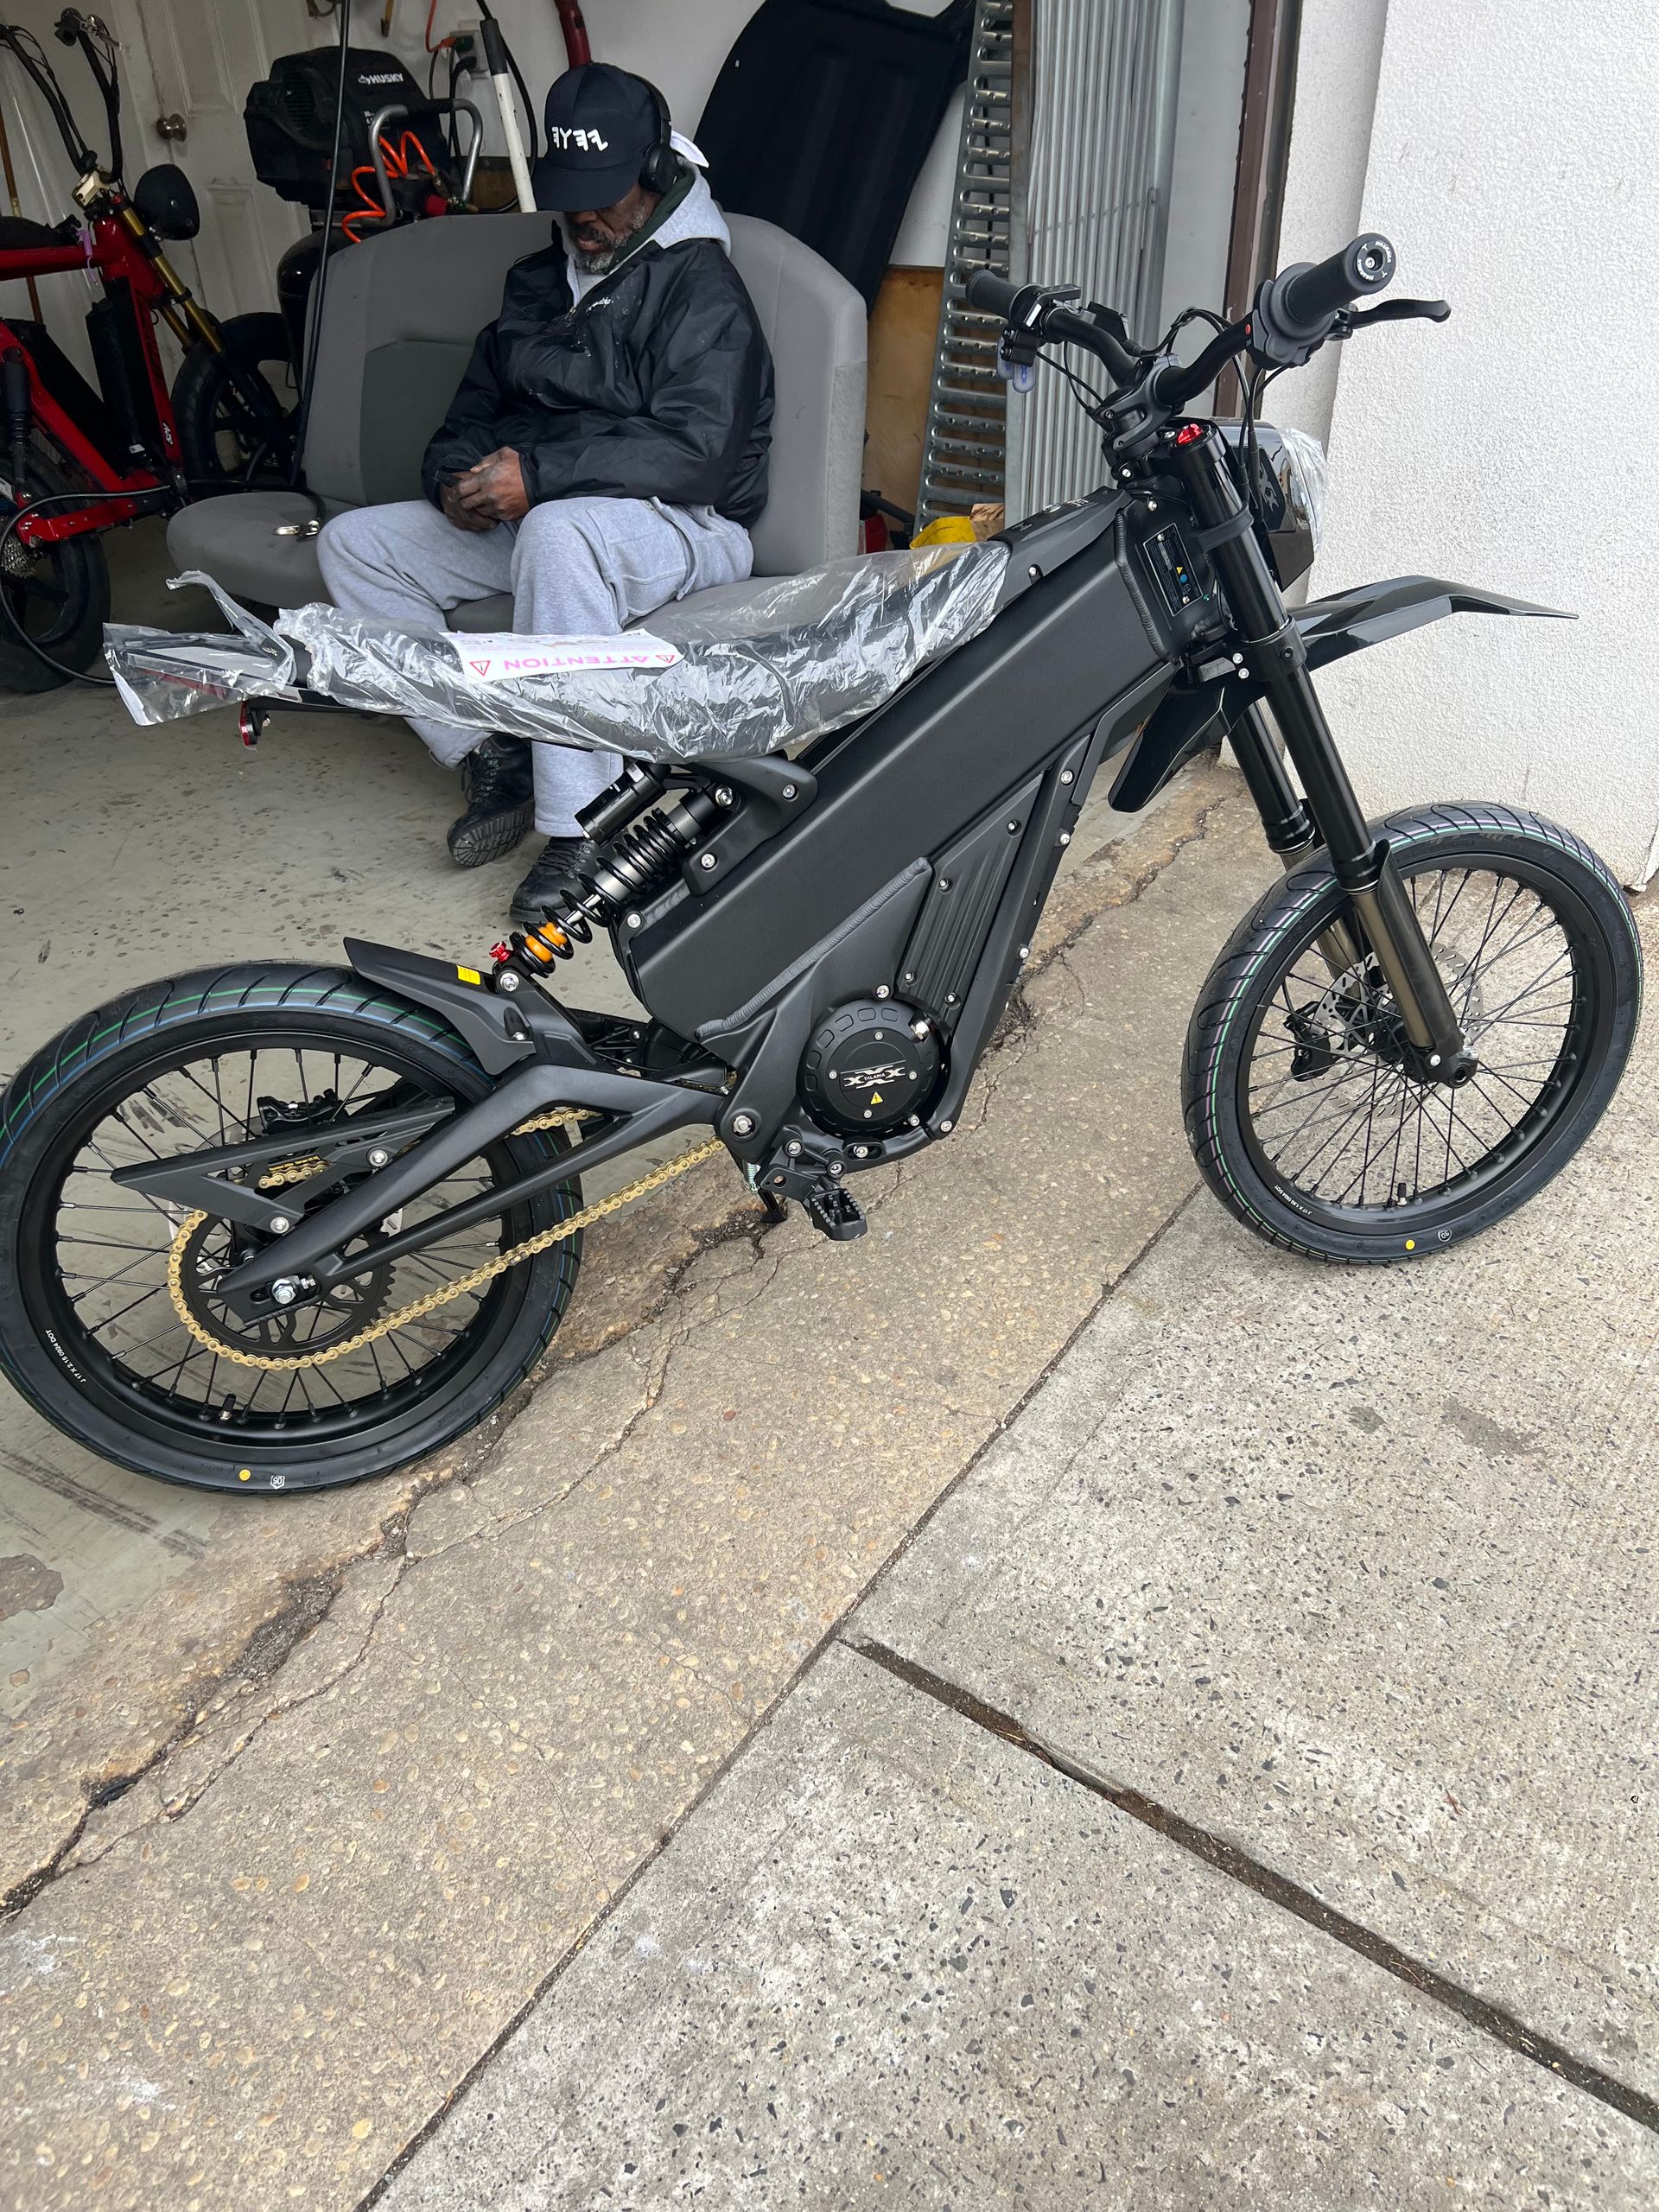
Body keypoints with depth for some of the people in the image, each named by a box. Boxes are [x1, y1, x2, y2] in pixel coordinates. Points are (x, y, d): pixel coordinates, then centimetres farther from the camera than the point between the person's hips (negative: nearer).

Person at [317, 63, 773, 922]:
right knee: (352, 544, -4)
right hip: (532, 521, 8)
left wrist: (538, 474, -26)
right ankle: (492, 761, -10)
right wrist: (456, 477, -4)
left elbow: (697, 451, -22)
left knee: (556, 531, -42)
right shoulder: (540, 280, 19)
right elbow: (475, 407, 21)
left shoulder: (701, 287, -7)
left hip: (680, 527, -8)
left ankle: (580, 830, -37)